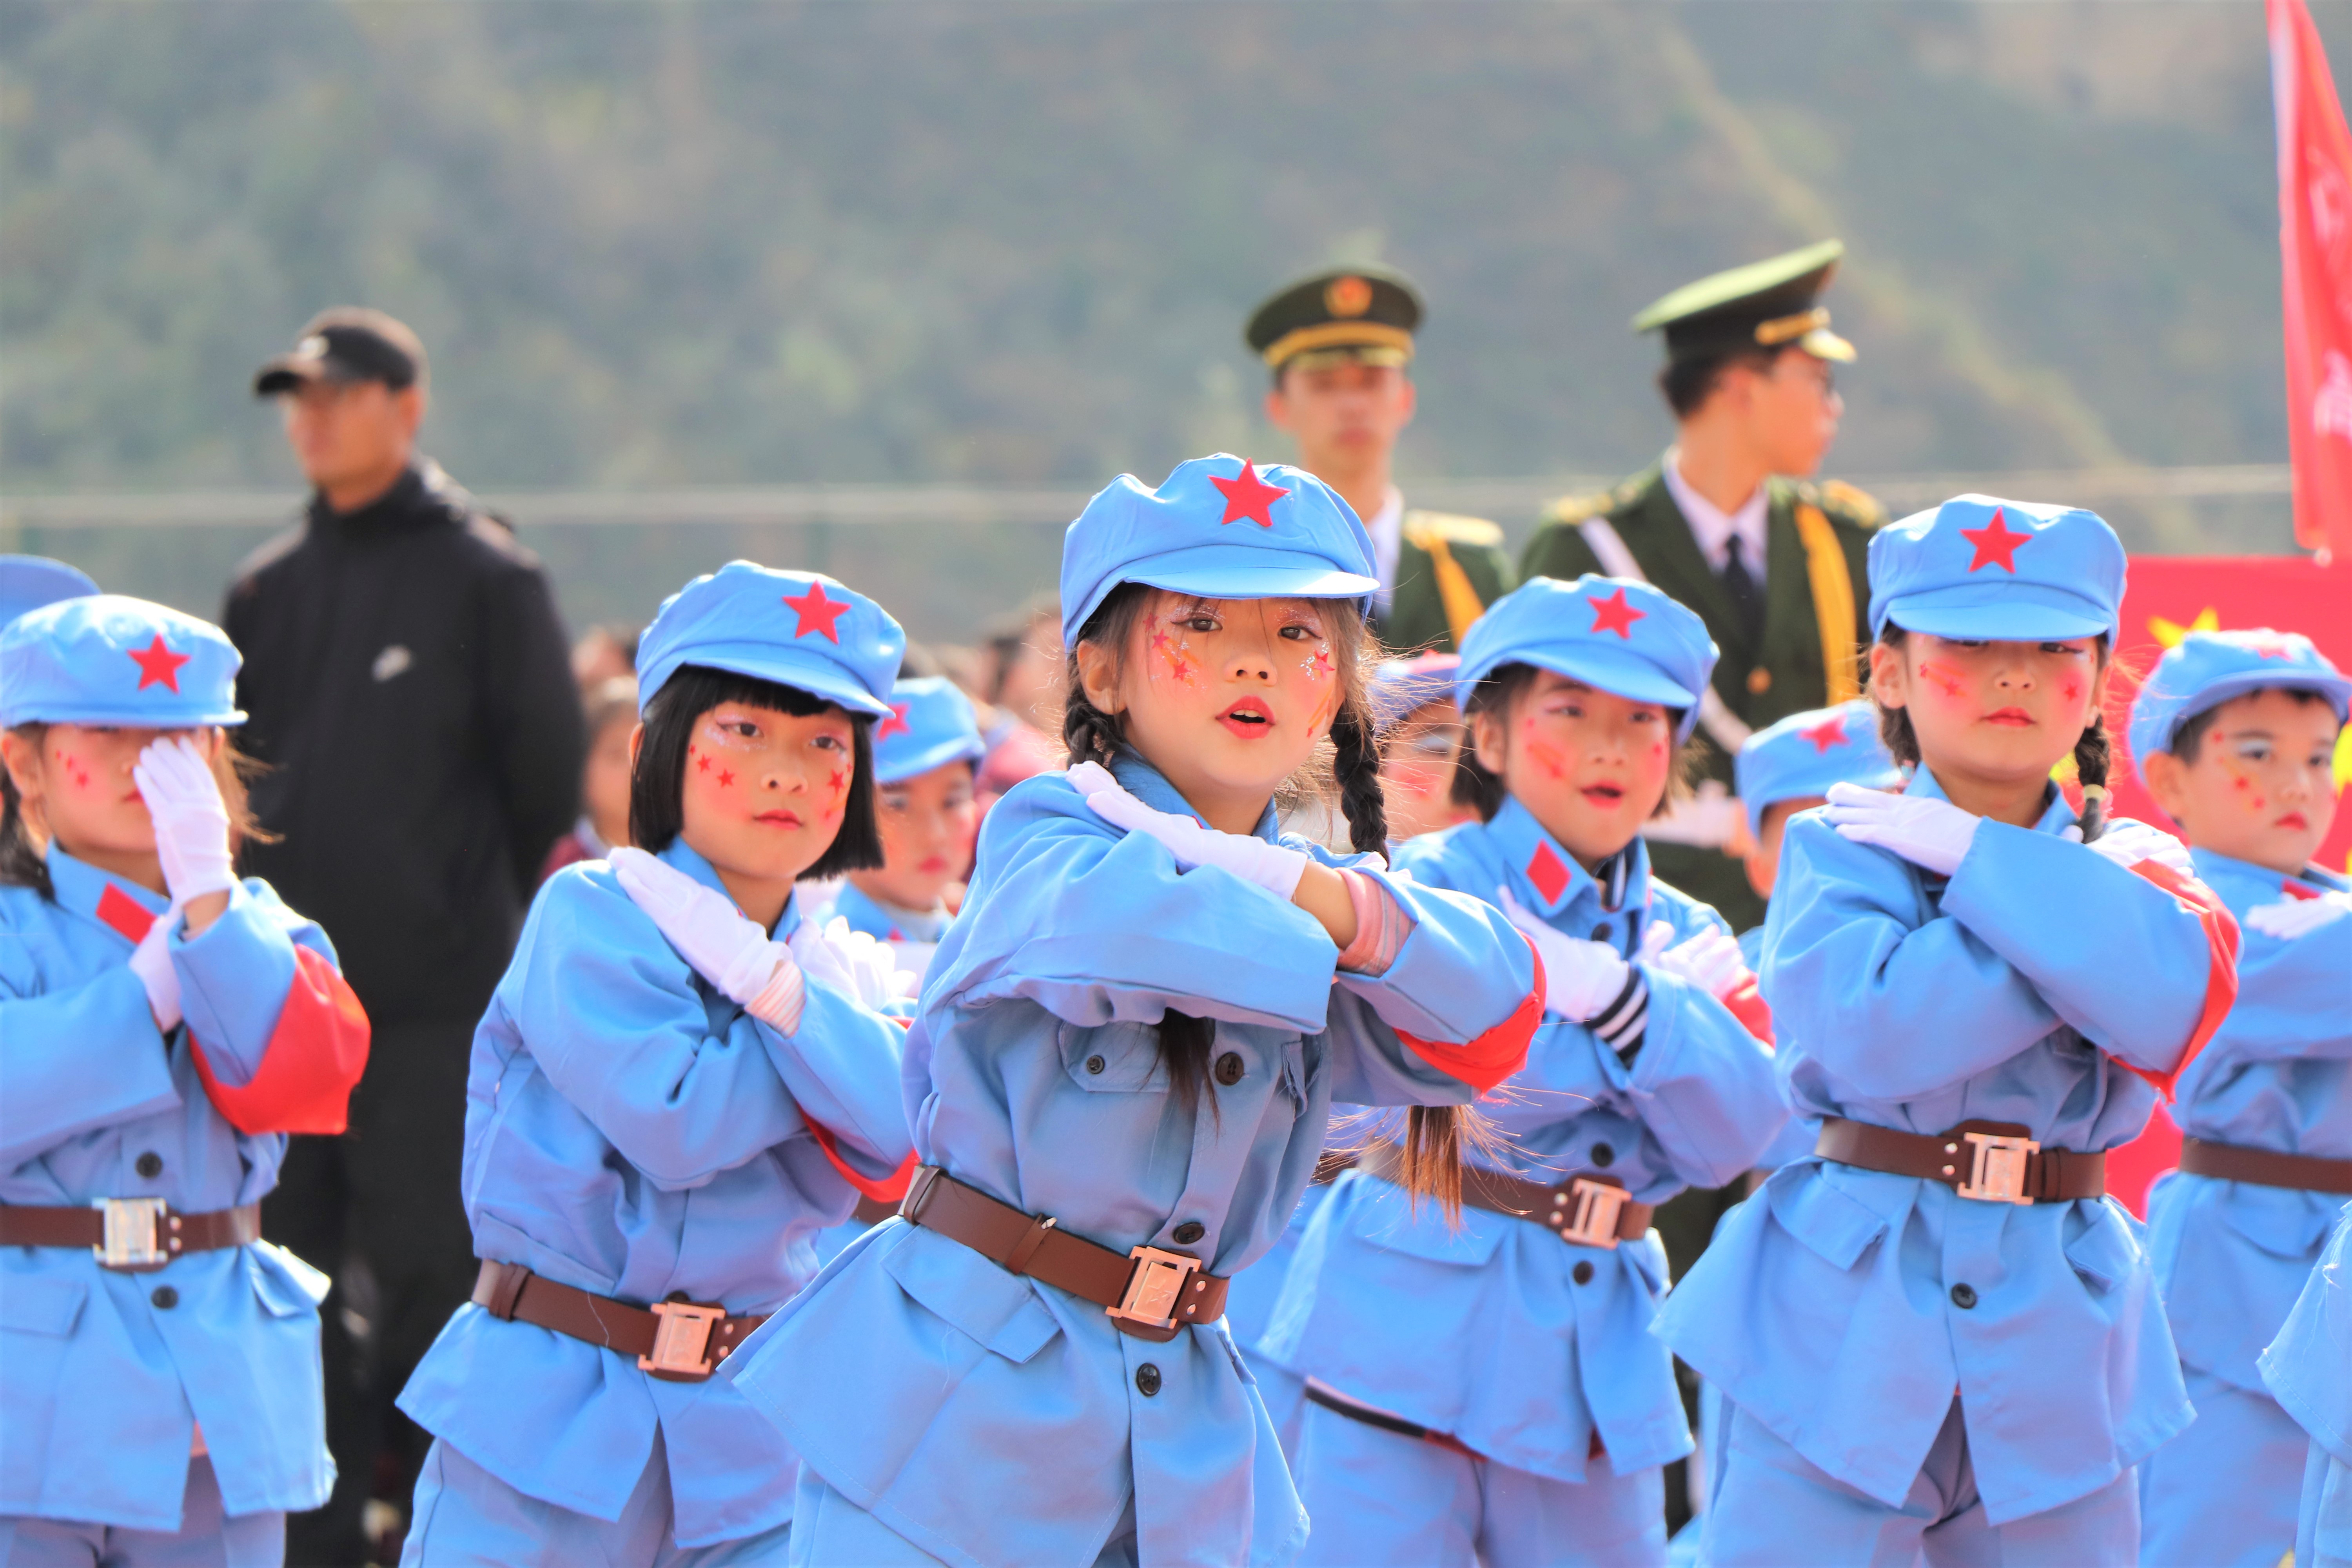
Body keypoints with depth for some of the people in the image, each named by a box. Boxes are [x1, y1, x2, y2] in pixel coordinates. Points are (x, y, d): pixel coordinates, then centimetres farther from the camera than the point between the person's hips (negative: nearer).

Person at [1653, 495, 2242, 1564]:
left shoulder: (2127, 869, 9)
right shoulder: (1836, 851, 1)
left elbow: (2174, 999, -16)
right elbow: (1863, 1033, -19)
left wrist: (1973, 855, -13)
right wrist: (2082, 919, -13)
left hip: (2054, 1351, 3)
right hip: (1844, 1328, -3)